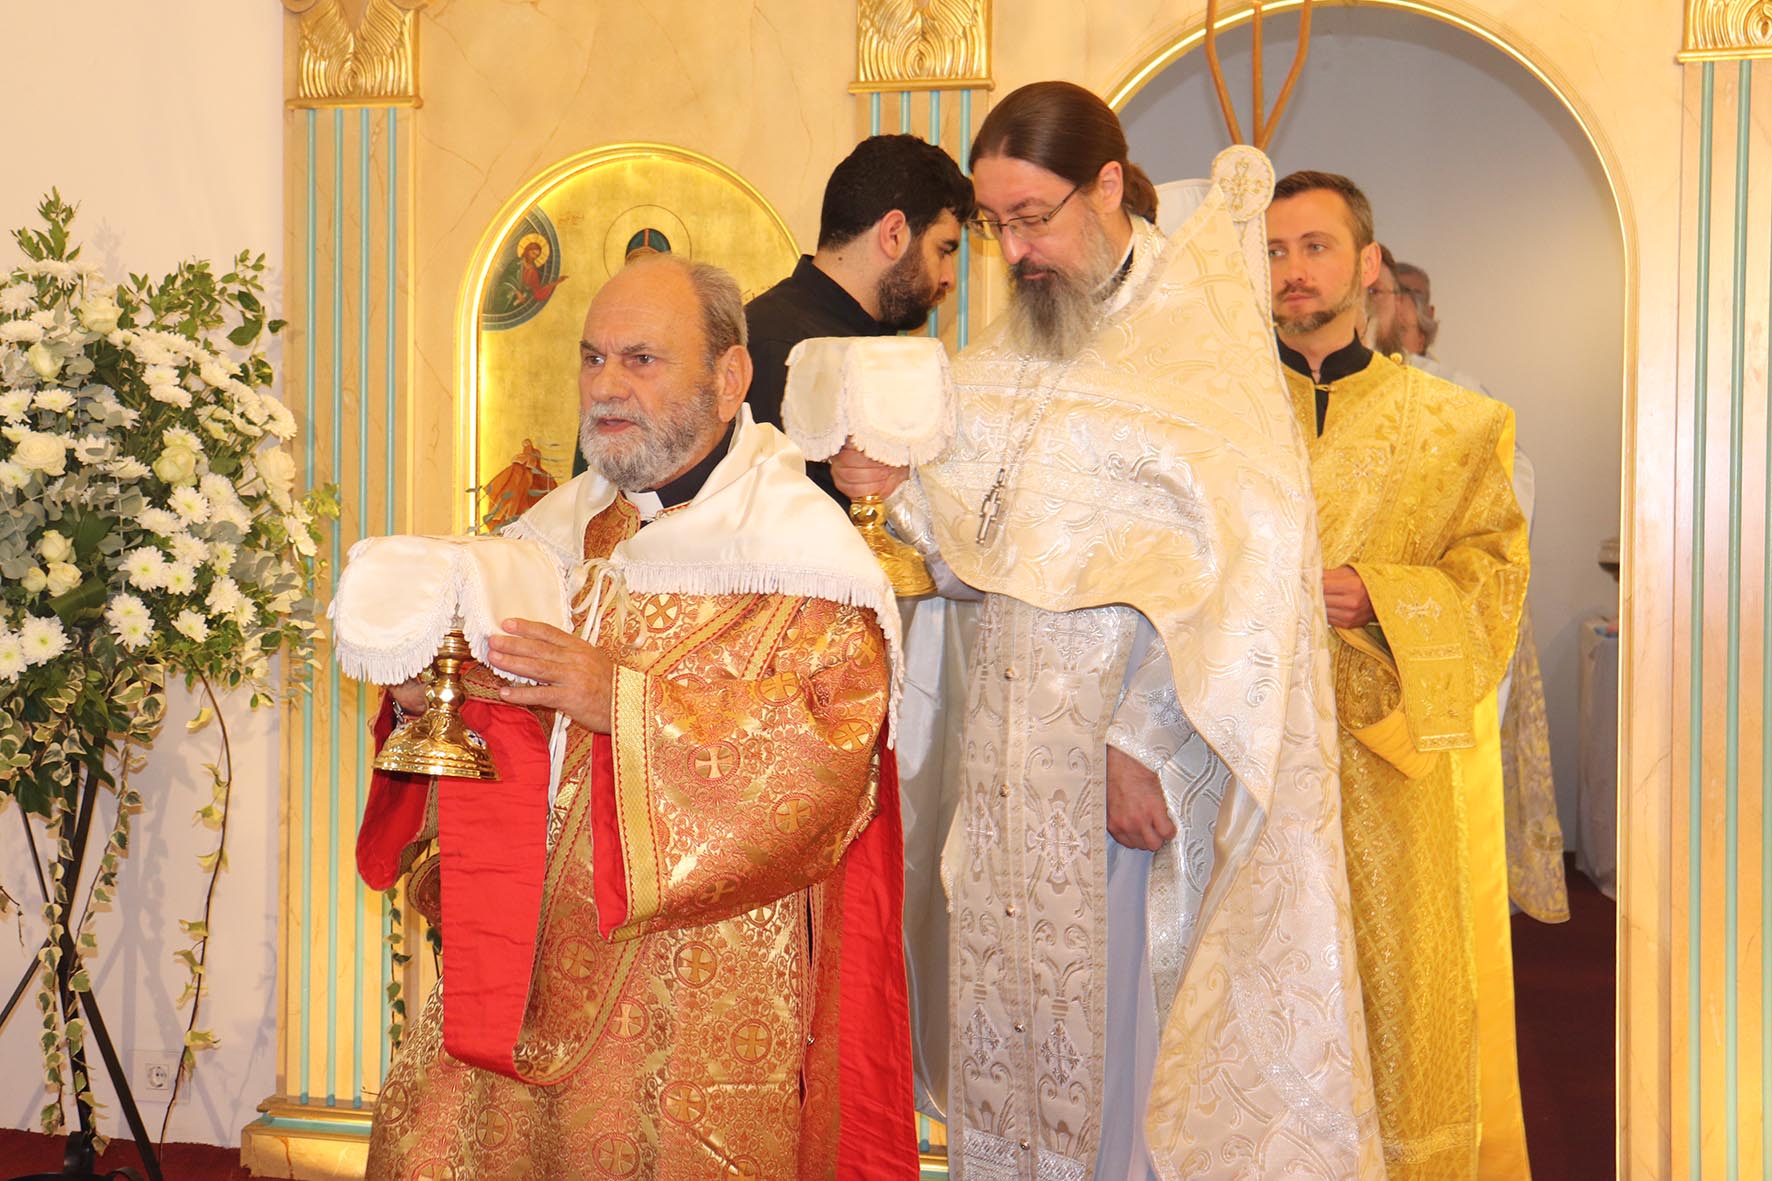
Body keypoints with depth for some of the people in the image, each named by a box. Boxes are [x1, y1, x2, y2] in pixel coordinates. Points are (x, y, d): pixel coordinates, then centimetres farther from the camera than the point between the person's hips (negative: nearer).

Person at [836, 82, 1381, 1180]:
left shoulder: (1199, 321, -9)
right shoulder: (1011, 348, 12)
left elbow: (1238, 560, -19)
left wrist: (1145, 741, -24)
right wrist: (904, 489, -2)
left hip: (1147, 755, -6)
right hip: (1018, 749, 6)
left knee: (1128, 1012, 3)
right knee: (1016, 1007, 12)